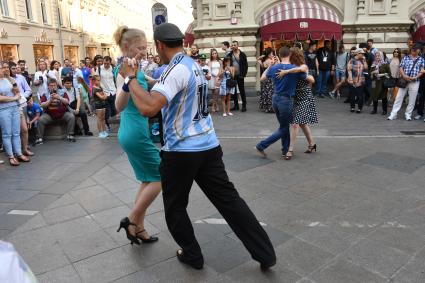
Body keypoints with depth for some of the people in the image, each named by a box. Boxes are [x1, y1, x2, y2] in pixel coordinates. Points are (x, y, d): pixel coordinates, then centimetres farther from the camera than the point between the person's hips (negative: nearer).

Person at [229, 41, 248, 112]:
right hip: (232, 75, 3)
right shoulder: (229, 55, 6)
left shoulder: (242, 55, 1)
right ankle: (236, 105, 17)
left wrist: (244, 74, -9)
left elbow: (246, 65, -1)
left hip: (240, 75, -3)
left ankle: (244, 105, 8)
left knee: (242, 90, 2)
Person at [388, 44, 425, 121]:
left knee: (412, 99, 4)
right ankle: (393, 114, 2)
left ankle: (408, 115, 15)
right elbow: (401, 68, 2)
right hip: (404, 81, 0)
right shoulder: (405, 58, 9)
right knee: (399, 98, -1)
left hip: (415, 82, 0)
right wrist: (404, 76, -16)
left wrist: (415, 77, -15)